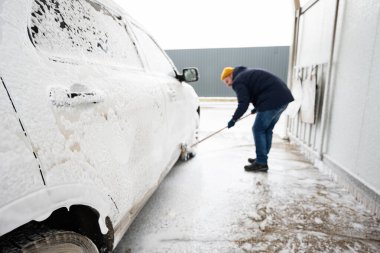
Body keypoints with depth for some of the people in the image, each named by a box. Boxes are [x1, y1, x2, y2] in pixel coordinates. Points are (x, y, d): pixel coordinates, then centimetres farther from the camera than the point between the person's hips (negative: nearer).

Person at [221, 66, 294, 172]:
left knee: (258, 130, -2)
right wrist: (258, 107, 30)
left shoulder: (238, 81, -3)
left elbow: (243, 103, -13)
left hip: (272, 100, -10)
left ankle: (261, 163, 2)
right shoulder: (247, 73, 26)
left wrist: (234, 119, -4)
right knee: (267, 130, 15)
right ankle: (262, 159, 24)